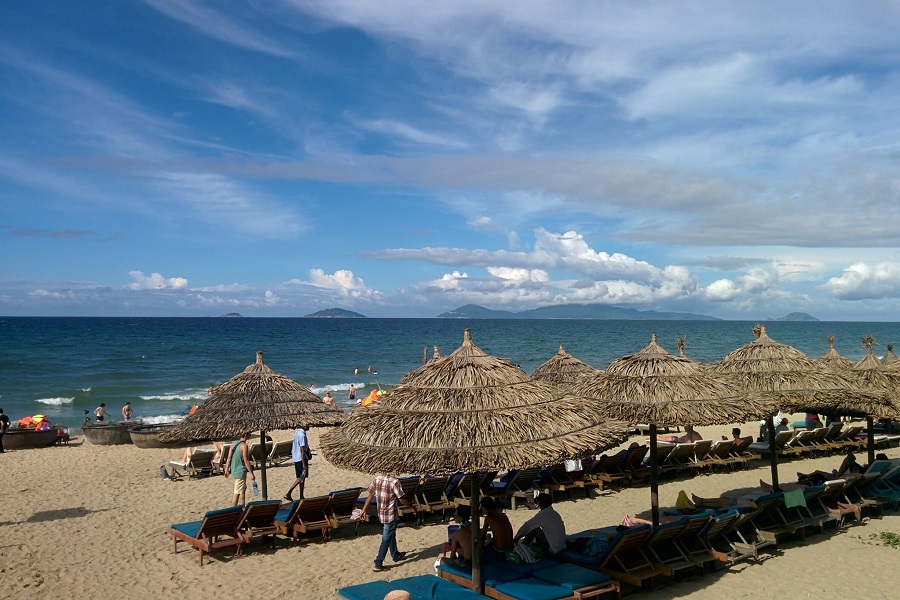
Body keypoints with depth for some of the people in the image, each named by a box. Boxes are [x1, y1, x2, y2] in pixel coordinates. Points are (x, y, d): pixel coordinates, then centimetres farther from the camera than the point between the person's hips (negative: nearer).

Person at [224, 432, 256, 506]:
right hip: (241, 472, -9)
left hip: (234, 471, 9)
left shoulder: (233, 444, 8)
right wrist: (251, 473, -15)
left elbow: (229, 458, 9)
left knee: (243, 489, 21)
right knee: (237, 493, -3)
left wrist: (226, 470, 16)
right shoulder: (244, 445, -15)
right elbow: (246, 461, -18)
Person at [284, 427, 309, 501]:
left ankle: (301, 497, 17)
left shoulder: (297, 432, 10)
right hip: (301, 459, -10)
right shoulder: (302, 435, -19)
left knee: (302, 478, 13)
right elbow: (302, 450, -21)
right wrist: (304, 464, -21)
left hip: (296, 458, 10)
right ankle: (288, 494, -7)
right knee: (300, 478, -5)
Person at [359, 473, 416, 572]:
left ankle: (395, 555, 42)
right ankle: (378, 564, 3)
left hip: (381, 513, 7)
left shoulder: (377, 479, -1)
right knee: (386, 540, 1)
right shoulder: (394, 482, -21)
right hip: (390, 514, -7)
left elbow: (370, 495, 2)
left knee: (391, 534, 25)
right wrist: (412, 506, -3)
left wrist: (364, 510, 8)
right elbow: (401, 499, -18)